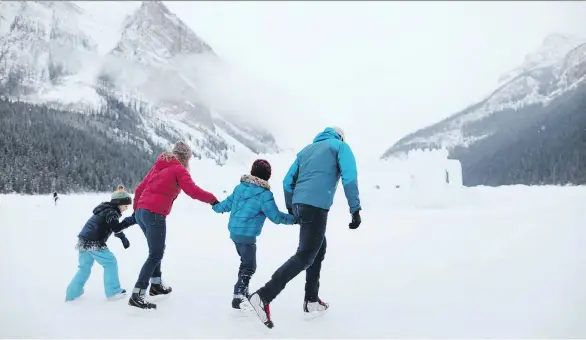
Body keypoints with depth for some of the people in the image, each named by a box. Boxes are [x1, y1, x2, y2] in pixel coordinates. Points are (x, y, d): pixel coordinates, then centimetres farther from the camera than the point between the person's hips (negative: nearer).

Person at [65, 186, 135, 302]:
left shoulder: (107, 210, 19)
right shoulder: (111, 212, -12)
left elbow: (114, 227, 28)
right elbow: (116, 228, -26)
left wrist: (123, 238, 20)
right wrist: (131, 220, -25)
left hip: (83, 241, 9)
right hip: (94, 243, -9)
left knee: (84, 267, 20)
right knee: (110, 263, 2)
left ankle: (72, 293, 24)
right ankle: (113, 292, 6)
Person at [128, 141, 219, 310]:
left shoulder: (158, 166, 19)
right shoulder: (178, 169, -3)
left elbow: (139, 188, 22)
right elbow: (192, 190, -17)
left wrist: (136, 210, 30)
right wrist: (212, 199, -7)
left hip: (141, 212, 9)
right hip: (155, 214, -9)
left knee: (156, 250, 23)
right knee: (156, 255, -4)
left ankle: (156, 284, 32)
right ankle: (137, 295, -8)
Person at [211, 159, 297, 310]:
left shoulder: (240, 186, 3)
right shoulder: (264, 194, -18)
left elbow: (228, 203, 15)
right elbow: (276, 216, -14)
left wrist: (216, 207, 36)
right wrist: (293, 219, -1)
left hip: (234, 231, 8)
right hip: (247, 235, -8)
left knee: (245, 262, 22)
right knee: (249, 267, 0)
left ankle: (242, 292, 31)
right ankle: (238, 296, -4)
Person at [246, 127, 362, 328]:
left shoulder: (306, 149, 24)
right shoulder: (340, 146, 9)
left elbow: (288, 182, 18)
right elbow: (349, 177, -8)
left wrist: (290, 208, 29)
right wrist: (355, 210, -8)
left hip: (299, 204, 7)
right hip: (316, 207, -7)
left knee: (319, 249, 21)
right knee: (305, 256, -6)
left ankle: (312, 301, 22)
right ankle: (263, 297, -15)